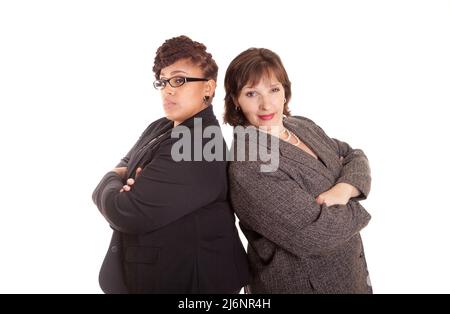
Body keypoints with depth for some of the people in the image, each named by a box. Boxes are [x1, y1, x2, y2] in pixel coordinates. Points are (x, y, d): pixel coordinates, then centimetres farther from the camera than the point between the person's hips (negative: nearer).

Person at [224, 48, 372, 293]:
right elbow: (316, 234, -30)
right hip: (305, 283, -7)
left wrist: (343, 190, -21)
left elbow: (355, 157, 0)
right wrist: (352, 210, -12)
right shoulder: (247, 170, -27)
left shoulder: (304, 126, -1)